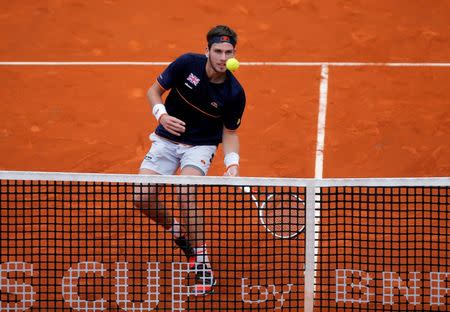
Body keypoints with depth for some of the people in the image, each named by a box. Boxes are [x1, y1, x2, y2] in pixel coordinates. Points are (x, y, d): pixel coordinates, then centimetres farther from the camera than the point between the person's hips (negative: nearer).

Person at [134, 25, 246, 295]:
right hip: (167, 139, 2)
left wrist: (232, 164, -20)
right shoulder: (187, 64, -17)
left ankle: (203, 265, -20)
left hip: (200, 145, -2)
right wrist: (162, 115, -24)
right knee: (143, 198, -11)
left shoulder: (234, 93, -17)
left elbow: (230, 132, -3)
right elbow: (154, 90, -4)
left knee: (186, 194, -29)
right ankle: (176, 230, 22)